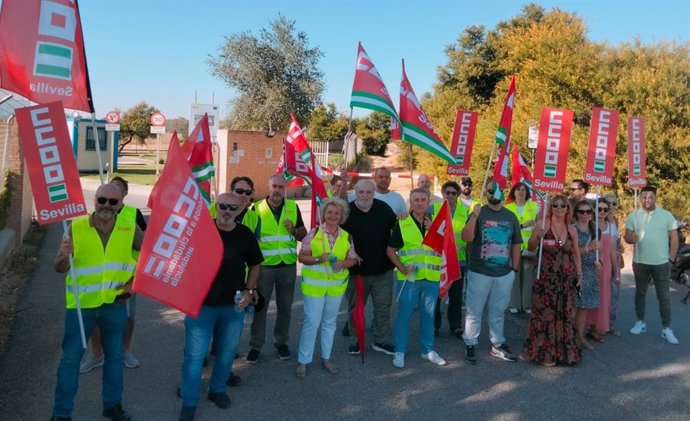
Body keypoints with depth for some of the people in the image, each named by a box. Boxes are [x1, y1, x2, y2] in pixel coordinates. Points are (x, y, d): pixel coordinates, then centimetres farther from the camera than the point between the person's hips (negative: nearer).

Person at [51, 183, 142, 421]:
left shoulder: (129, 227, -8)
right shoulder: (76, 227, -11)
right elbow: (59, 268, -9)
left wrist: (135, 280, -4)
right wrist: (64, 256, -31)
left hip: (115, 304, 2)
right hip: (81, 304, -2)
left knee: (115, 355, 16)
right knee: (70, 358, 8)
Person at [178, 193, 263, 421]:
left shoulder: (245, 234, -3)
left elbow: (254, 265, 10)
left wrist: (249, 290, -1)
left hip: (234, 306, 3)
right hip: (201, 304, -2)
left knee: (227, 352, 17)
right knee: (195, 355, 2)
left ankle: (217, 389, 39)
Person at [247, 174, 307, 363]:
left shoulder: (293, 207, 1)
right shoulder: (257, 208, -5)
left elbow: (304, 235, 6)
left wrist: (294, 230, -14)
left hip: (288, 265, 2)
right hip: (264, 265, -2)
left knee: (285, 307, 13)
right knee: (260, 307, 7)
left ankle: (281, 342, 30)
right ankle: (256, 345, 21)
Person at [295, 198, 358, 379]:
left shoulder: (346, 237, 0)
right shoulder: (314, 232, -8)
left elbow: (353, 259, 6)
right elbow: (302, 257, -7)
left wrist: (342, 263, -15)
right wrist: (318, 259, -24)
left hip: (336, 286, 3)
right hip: (314, 285, -3)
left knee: (330, 322, 16)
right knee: (311, 323, -1)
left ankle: (326, 358, 31)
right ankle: (303, 361, 14)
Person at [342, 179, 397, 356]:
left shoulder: (383, 208, 1)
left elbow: (396, 228, 14)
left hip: (382, 269, 2)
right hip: (356, 269, -2)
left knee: (383, 306, 9)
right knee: (355, 307, 12)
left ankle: (381, 340, 24)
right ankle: (356, 340, 28)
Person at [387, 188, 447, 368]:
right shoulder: (402, 223, -2)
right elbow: (390, 250, -1)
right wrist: (402, 268, -13)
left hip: (431, 278, 3)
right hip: (409, 278, -3)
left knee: (428, 315, 13)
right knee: (404, 314, 4)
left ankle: (428, 350, 27)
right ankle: (400, 351, 17)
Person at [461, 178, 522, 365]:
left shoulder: (511, 216, 7)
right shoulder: (478, 213, -4)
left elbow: (516, 244, 11)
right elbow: (466, 238, -16)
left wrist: (515, 268, 8)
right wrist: (474, 217, -27)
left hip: (505, 273, 3)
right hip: (479, 272, -3)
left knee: (498, 312, 15)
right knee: (474, 312, 4)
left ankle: (498, 345, 27)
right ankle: (470, 345, 13)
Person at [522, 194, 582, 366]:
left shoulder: (572, 229, 7)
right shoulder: (542, 225, -5)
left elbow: (576, 253, 15)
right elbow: (530, 248, -1)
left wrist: (579, 273, 10)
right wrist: (537, 237, -20)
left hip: (566, 278, 4)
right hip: (545, 277, -4)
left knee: (564, 314, 9)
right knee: (545, 313, -1)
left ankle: (564, 351, 23)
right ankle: (544, 352, 11)